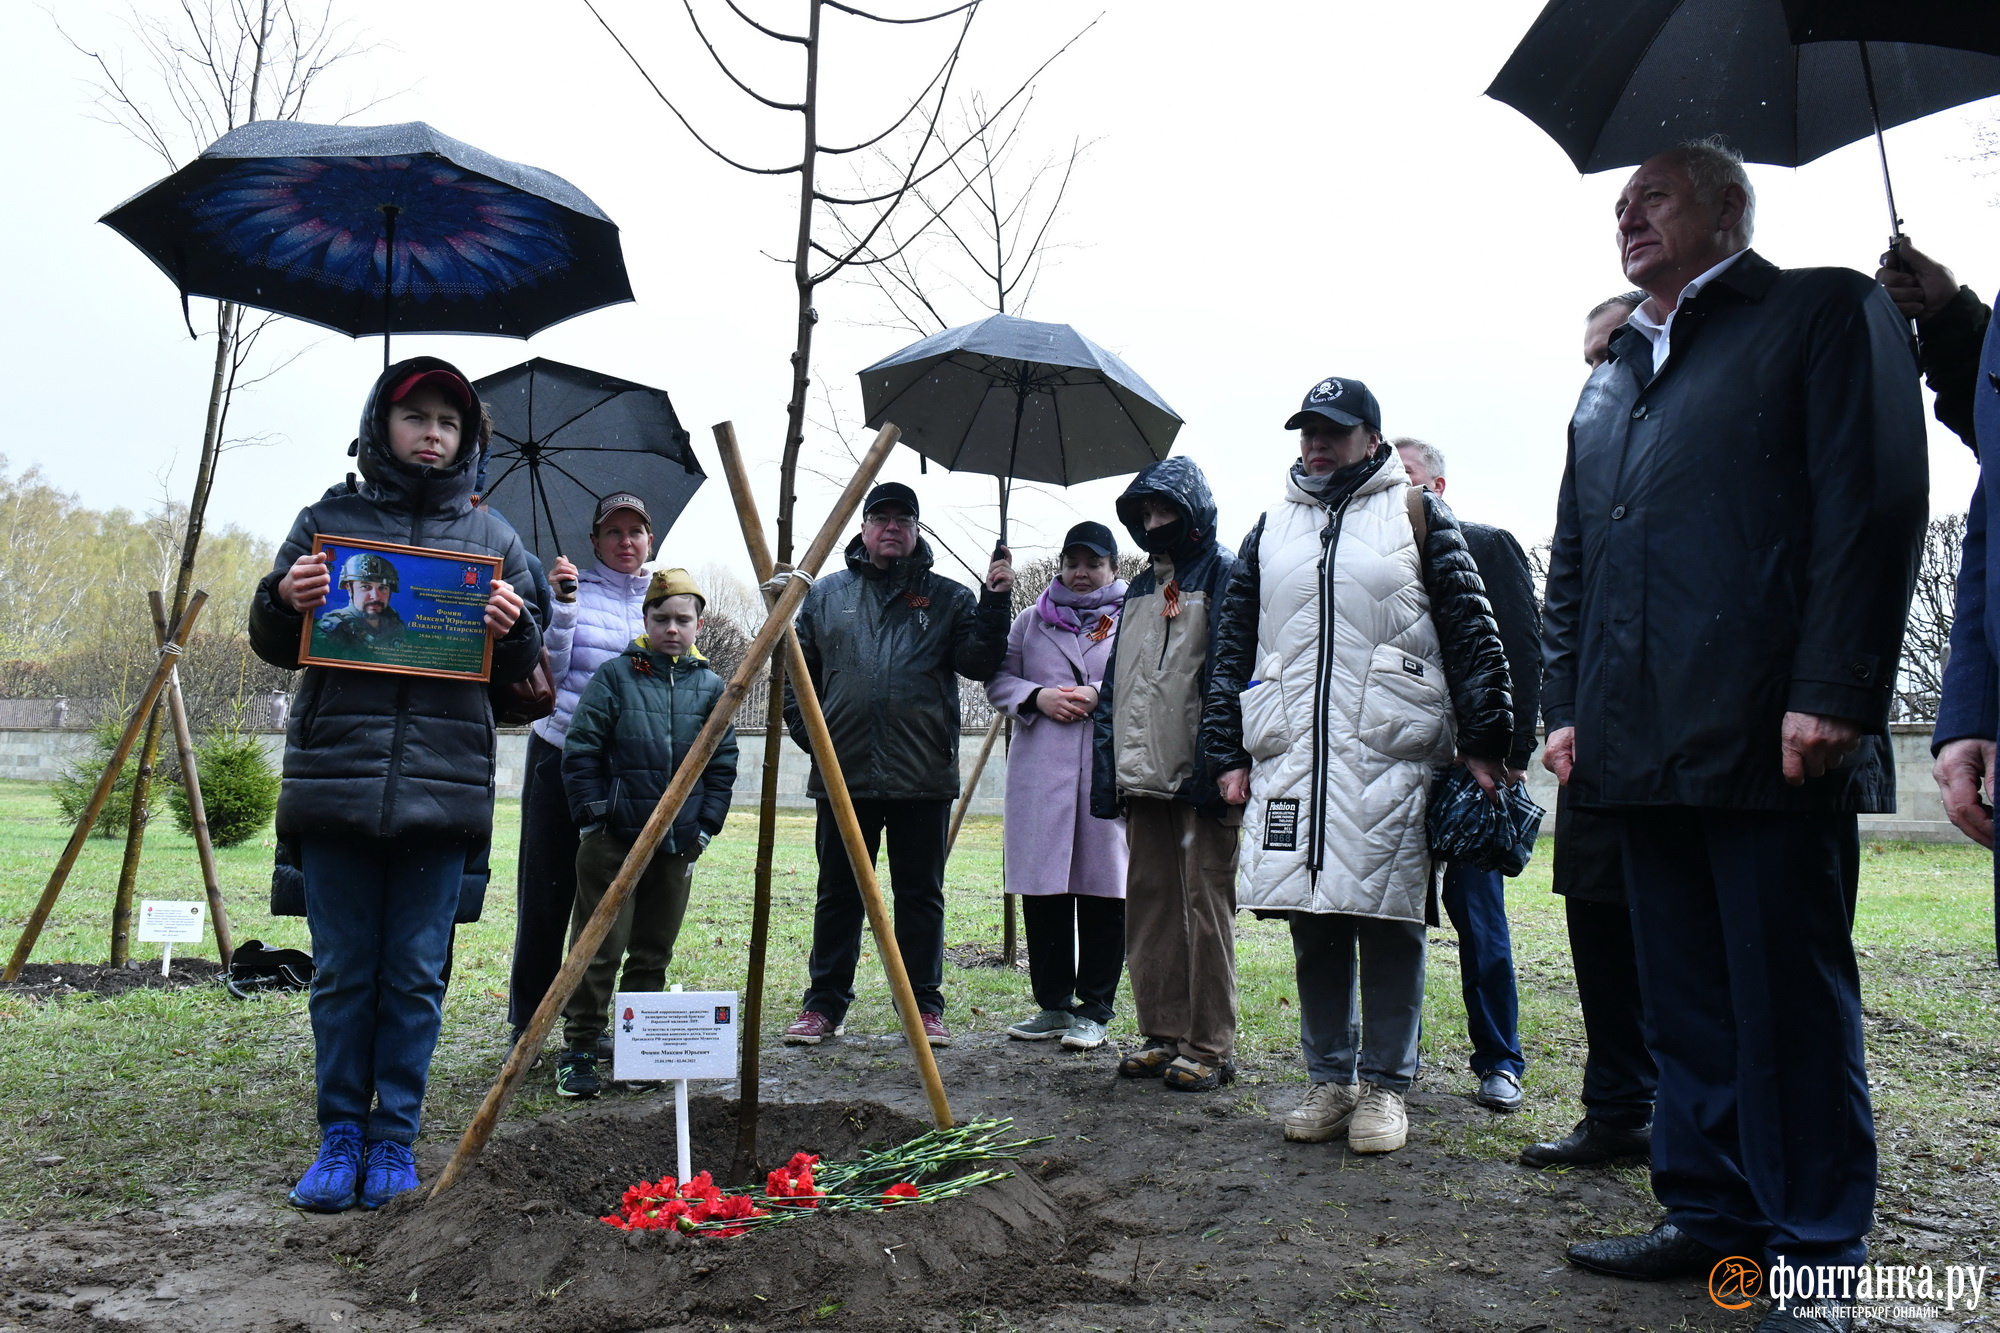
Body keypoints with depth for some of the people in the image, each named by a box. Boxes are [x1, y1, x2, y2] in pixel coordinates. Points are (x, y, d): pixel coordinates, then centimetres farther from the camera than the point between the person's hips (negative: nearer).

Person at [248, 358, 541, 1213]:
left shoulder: (491, 538, 12)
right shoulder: (328, 522, 10)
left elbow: (519, 670, 13)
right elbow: (275, 646, 13)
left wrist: (514, 629, -10)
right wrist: (283, 602, -9)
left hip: (442, 784, 0)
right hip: (335, 779, 0)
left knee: (416, 974, 5)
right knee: (342, 971, 6)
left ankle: (395, 1138, 17)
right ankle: (341, 1136, 19)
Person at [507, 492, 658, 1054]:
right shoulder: (576, 589, 2)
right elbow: (550, 671, -7)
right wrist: (562, 606, -18)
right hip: (561, 757, -3)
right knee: (546, 892, 0)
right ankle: (525, 1023, 11)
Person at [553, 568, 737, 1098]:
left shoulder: (711, 687, 8)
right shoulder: (615, 676, 1)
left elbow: (722, 766, 11)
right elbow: (580, 752, 0)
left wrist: (705, 827, 3)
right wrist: (590, 816, -5)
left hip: (677, 845, 3)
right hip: (612, 839, -3)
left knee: (653, 952, 11)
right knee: (598, 949, -1)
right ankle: (578, 1052, 8)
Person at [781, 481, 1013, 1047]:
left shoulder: (947, 597, 9)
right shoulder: (826, 596, 11)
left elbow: (978, 663, -2)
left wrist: (993, 604, -13)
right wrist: (809, 734, 2)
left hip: (923, 780, -1)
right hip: (843, 776, 1)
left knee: (921, 895, 7)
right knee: (838, 894, 9)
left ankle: (925, 1007, 17)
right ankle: (824, 1005, 20)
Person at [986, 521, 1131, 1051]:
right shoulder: (1032, 620, 18)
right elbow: (998, 679, 15)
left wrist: (1101, 697, -13)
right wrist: (1036, 696, -4)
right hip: (1039, 771, 3)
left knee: (1104, 889, -1)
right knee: (1042, 889, 5)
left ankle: (1095, 1009, 9)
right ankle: (1053, 1003, 17)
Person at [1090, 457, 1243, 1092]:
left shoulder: (1226, 575, -1)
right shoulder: (1140, 588, 21)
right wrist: (1109, 768, 13)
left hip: (1201, 776, -7)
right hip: (1143, 775, 8)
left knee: (1205, 902, -3)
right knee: (1148, 902, 9)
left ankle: (1210, 1046, 4)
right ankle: (1162, 1034, 18)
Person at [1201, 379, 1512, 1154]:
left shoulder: (1417, 515, 9)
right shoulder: (1271, 529, 18)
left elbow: (1471, 631, 4)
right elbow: (1233, 647, 17)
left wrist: (1483, 742, -3)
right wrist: (1228, 754, 11)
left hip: (1391, 755, -3)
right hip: (1289, 758, 3)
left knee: (1389, 921, 0)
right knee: (1312, 926, 5)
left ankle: (1384, 1085, 13)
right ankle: (1329, 1078, 18)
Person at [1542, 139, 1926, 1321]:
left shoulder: (1827, 313, 4)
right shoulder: (1615, 375, 23)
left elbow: (1873, 505, -7)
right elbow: (1574, 555, 22)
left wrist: (1833, 692, -16)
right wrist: (1568, 702, 12)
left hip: (1771, 738, -6)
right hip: (1645, 751, 7)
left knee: (1790, 1003, 0)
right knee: (1686, 1003, 11)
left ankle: (1815, 1251, 11)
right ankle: (1714, 1213, 23)